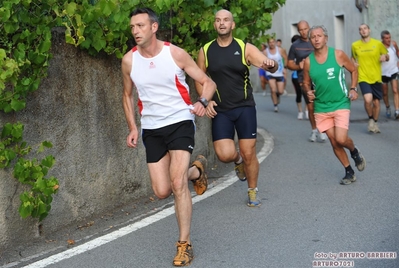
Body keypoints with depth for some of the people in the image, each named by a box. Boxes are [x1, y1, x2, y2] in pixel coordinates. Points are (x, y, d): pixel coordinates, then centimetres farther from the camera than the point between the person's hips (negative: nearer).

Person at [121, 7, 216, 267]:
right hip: (151, 129, 4)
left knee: (177, 183, -18)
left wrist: (202, 102, -26)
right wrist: (133, 127, 2)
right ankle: (195, 170, 36)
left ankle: (185, 244, -3)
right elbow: (128, 95, 13)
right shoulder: (129, 60, -3)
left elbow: (208, 82, -4)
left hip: (180, 122, -4)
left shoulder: (175, 53, -11)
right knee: (162, 191, 3)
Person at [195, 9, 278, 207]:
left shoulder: (245, 48, -3)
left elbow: (271, 66, -12)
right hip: (220, 110, 1)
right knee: (225, 154, -13)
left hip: (245, 107, 0)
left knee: (249, 153, 1)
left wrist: (271, 65, -37)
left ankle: (253, 193, 23)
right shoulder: (205, 51, 1)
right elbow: (199, 79, 11)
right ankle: (238, 160, 24)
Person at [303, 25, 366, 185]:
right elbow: (306, 82, 10)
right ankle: (349, 172, 23)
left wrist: (353, 89, -6)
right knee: (334, 142, 5)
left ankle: (355, 152, 18)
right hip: (321, 107, 3)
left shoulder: (338, 55, -8)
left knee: (341, 139, -17)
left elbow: (353, 70, 6)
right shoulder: (308, 61, -3)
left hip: (340, 104, -3)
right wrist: (308, 91, -11)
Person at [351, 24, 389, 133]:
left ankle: (375, 123, 31)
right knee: (368, 99, -21)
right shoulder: (355, 45, 1)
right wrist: (353, 64, -2)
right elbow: (353, 57, 19)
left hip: (376, 78, 2)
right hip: (363, 78, -1)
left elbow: (387, 56, 11)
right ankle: (370, 119, 6)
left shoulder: (378, 43, 0)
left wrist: (385, 56, -12)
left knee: (376, 102, 9)